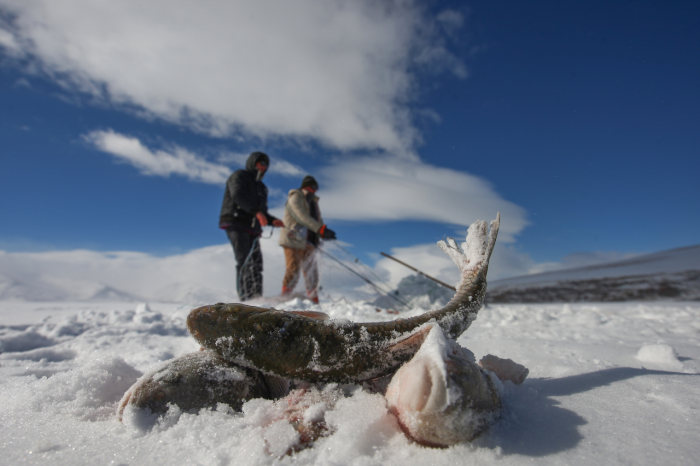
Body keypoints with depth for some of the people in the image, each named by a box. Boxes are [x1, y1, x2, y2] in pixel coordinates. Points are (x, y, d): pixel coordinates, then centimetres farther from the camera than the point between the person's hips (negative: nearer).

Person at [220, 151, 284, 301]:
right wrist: (256, 211, -31)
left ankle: (256, 298, -4)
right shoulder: (239, 176, 5)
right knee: (245, 261, -17)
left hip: (251, 228, 7)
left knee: (256, 263, -3)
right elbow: (237, 195, -17)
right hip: (235, 223, -7)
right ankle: (245, 297, -20)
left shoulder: (260, 187, 28)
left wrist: (272, 220, 4)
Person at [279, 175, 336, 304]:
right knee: (293, 271, -12)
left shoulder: (313, 202, 20)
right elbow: (303, 217, -22)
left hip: (308, 243, 8)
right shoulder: (295, 198, -6)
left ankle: (314, 302, 16)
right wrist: (320, 229, -31)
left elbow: (319, 221, 13)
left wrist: (324, 232, -8)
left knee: (311, 273, 8)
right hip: (293, 241, -8)